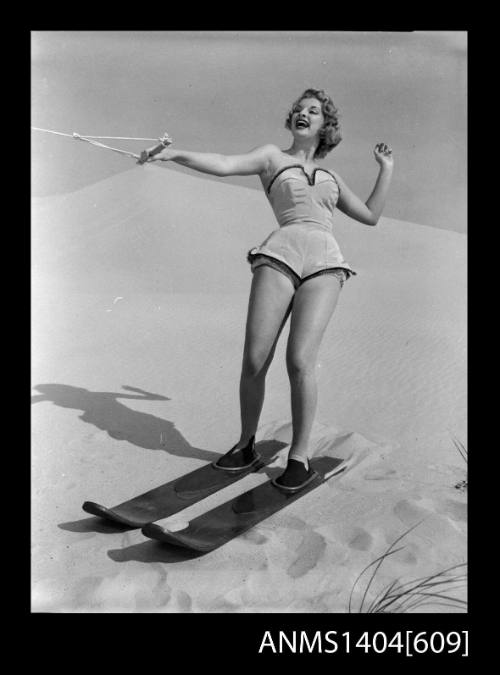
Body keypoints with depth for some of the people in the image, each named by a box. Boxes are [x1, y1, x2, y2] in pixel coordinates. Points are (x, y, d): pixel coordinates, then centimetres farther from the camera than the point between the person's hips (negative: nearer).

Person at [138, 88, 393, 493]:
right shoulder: (272, 156, 21)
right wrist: (173, 154, -12)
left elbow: (371, 216, 33)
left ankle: (300, 457, -1)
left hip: (325, 264, 1)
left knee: (300, 361, -15)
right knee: (254, 360, -7)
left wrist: (387, 169, 37)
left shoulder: (331, 178, 31)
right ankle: (246, 445, 16)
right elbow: (225, 165, 3)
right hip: (280, 255, -1)